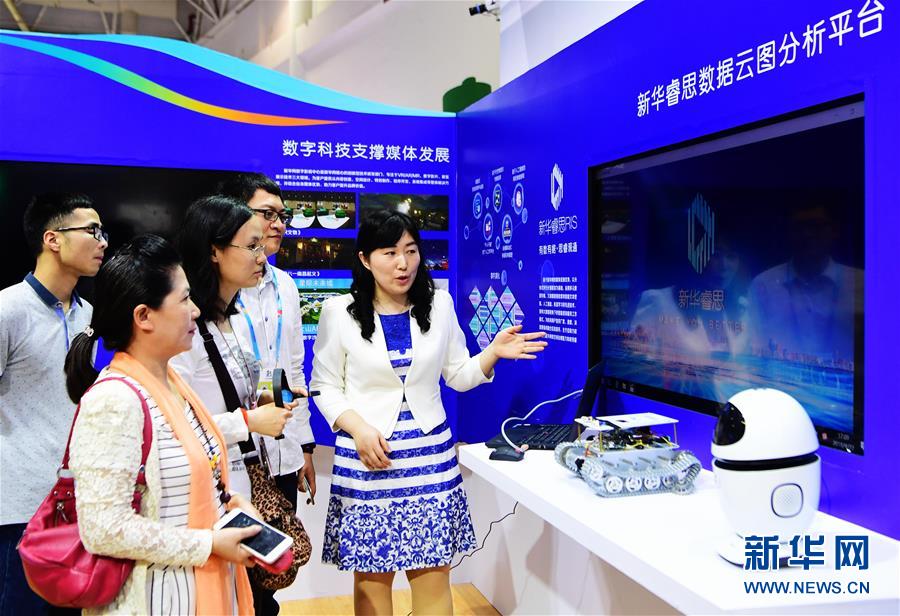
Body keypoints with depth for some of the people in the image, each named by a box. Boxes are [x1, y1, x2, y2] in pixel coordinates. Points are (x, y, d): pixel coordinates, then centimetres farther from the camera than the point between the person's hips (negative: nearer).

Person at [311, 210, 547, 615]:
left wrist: (493, 353, -9)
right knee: (372, 573, 8)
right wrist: (358, 429, -15)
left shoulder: (439, 305, 4)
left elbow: (457, 376, 9)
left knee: (433, 572, 6)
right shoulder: (339, 312, -4)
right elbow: (325, 385, 0)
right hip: (367, 454, -2)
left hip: (430, 452, 2)